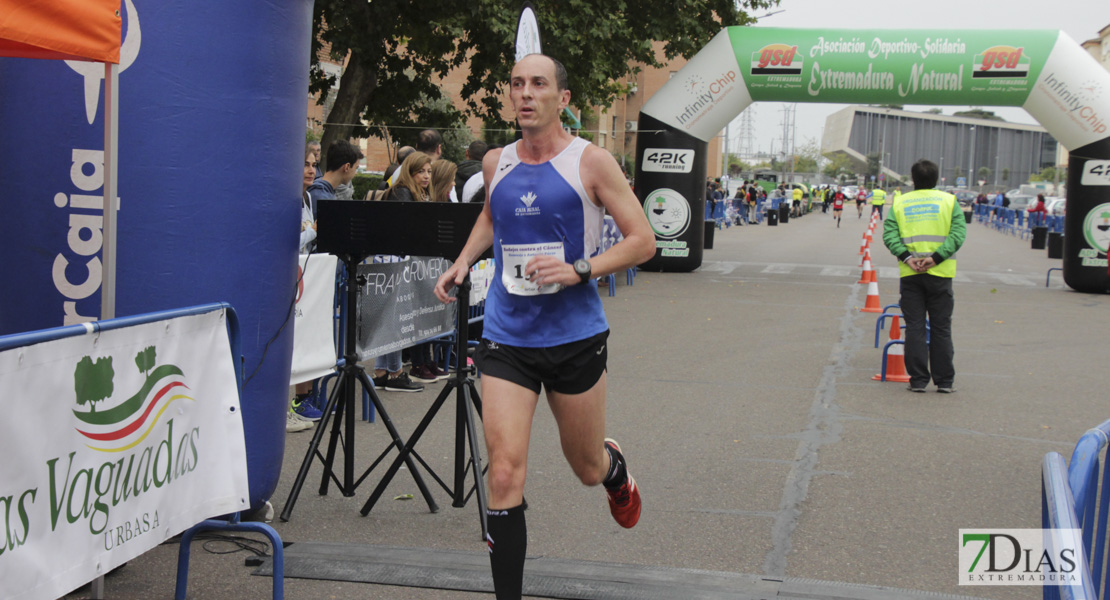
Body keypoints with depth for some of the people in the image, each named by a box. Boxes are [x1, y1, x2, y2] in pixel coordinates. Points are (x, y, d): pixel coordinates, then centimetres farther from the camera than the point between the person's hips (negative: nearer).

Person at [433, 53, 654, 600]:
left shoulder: (590, 161, -6)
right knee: (505, 474, -11)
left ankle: (615, 468, 54)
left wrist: (579, 269, -20)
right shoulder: (496, 163, 6)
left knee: (588, 469, 16)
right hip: (506, 336, 2)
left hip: (575, 336, -2)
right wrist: (463, 261, 12)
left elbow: (643, 241, -6)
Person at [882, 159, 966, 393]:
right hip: (940, 273, -1)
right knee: (941, 328, 7)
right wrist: (936, 257, -14)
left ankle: (918, 380, 3)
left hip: (910, 274, 1)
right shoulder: (949, 200, 4)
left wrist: (907, 257, -12)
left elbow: (889, 234, -5)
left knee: (914, 327, 5)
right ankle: (944, 381, 9)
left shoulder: (899, 203, 7)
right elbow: (958, 233, -8)